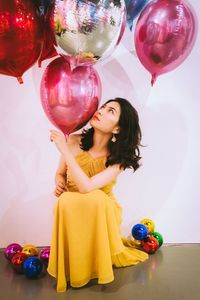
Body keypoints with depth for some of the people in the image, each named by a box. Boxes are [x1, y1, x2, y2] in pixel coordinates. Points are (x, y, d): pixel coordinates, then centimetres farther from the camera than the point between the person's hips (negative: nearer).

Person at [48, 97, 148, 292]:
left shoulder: (118, 158, -20)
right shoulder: (74, 141, -13)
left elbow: (86, 187, -35)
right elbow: (60, 173, 6)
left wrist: (64, 150, -33)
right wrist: (59, 184, -17)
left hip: (102, 212, -1)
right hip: (71, 211, 2)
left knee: (96, 198, -36)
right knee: (65, 200, -33)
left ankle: (97, 263, -11)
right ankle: (72, 267, -10)